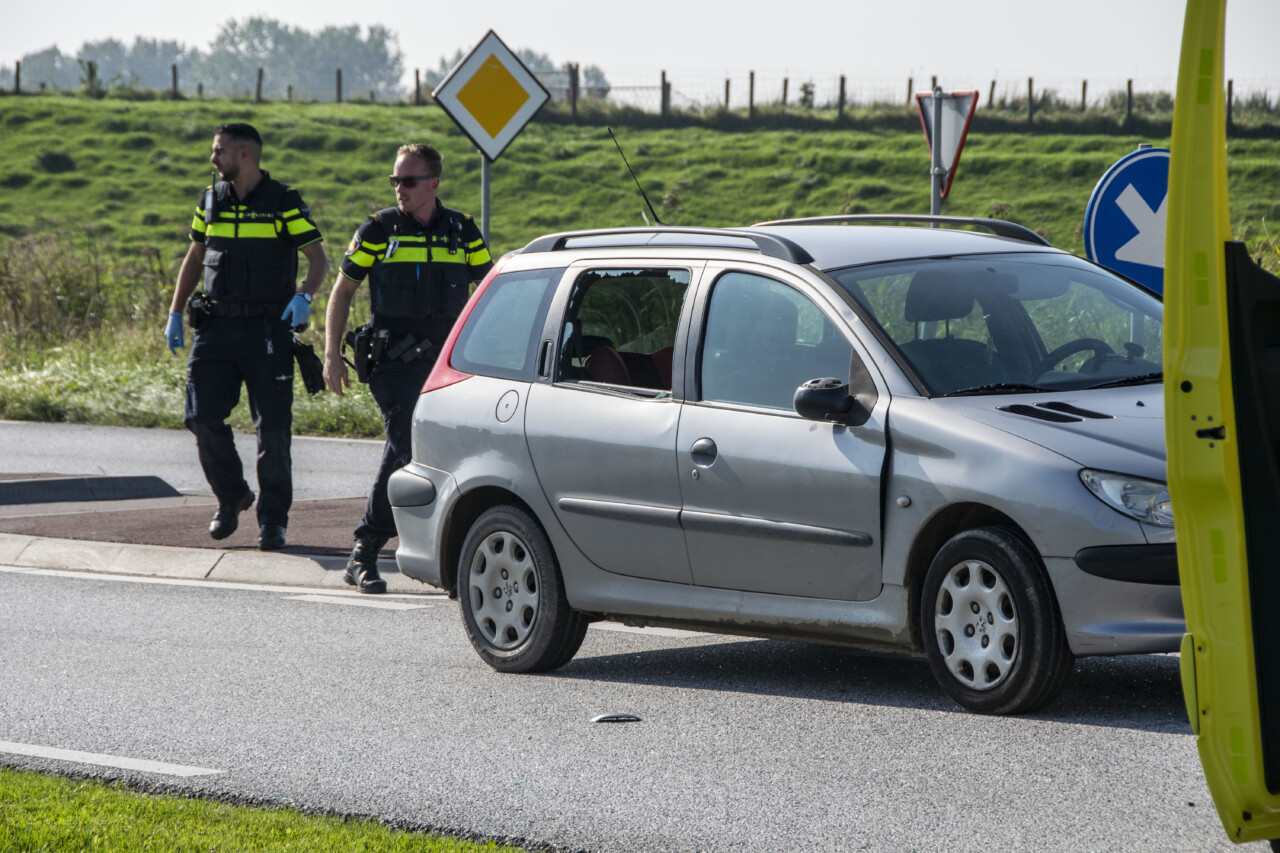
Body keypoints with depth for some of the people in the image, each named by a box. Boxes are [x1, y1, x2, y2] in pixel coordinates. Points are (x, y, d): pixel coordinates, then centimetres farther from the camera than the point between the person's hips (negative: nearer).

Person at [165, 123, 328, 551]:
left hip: (268, 327, -4)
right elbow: (194, 258, 20)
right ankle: (231, 497, 16)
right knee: (203, 417, -6)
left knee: (272, 426, -4)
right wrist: (175, 313, 14)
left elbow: (318, 260, -3)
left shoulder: (284, 203, -4)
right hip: (216, 326, 4)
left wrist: (303, 296, -22)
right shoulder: (211, 200, 10)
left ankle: (273, 518, 7)